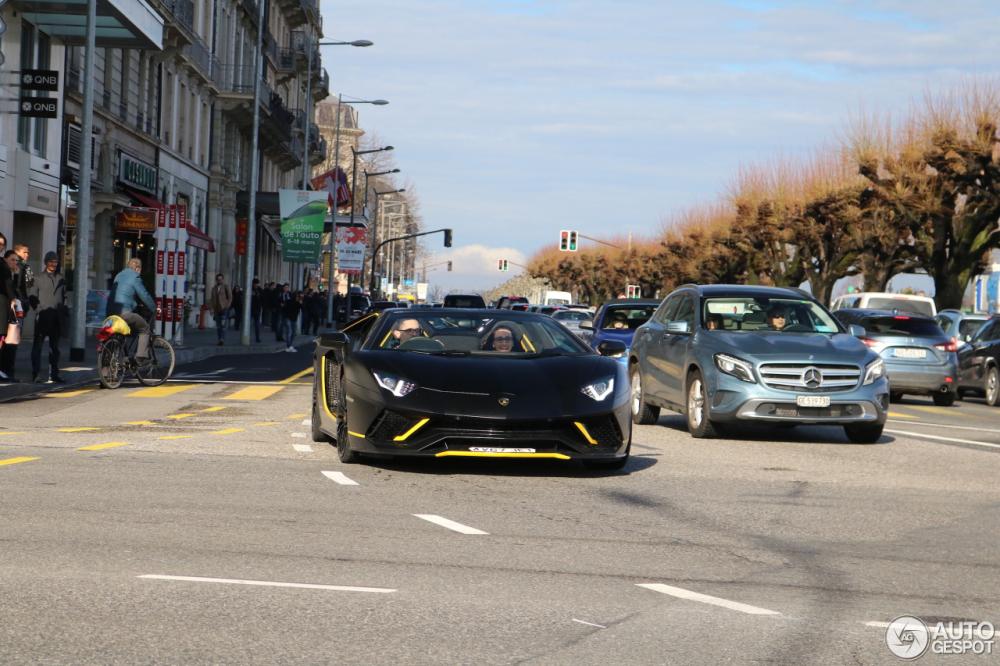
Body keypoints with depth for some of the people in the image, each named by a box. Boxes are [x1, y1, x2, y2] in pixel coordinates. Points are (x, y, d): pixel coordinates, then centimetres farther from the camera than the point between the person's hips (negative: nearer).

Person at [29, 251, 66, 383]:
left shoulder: (61, 279, 13)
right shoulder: (38, 278, 2)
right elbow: (31, 296, 1)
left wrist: (62, 309, 7)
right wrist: (39, 308, -5)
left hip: (56, 319, 4)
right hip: (42, 317, -4)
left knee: (54, 347, 8)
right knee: (37, 346, -3)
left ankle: (53, 374, 12)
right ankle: (36, 374, -3)